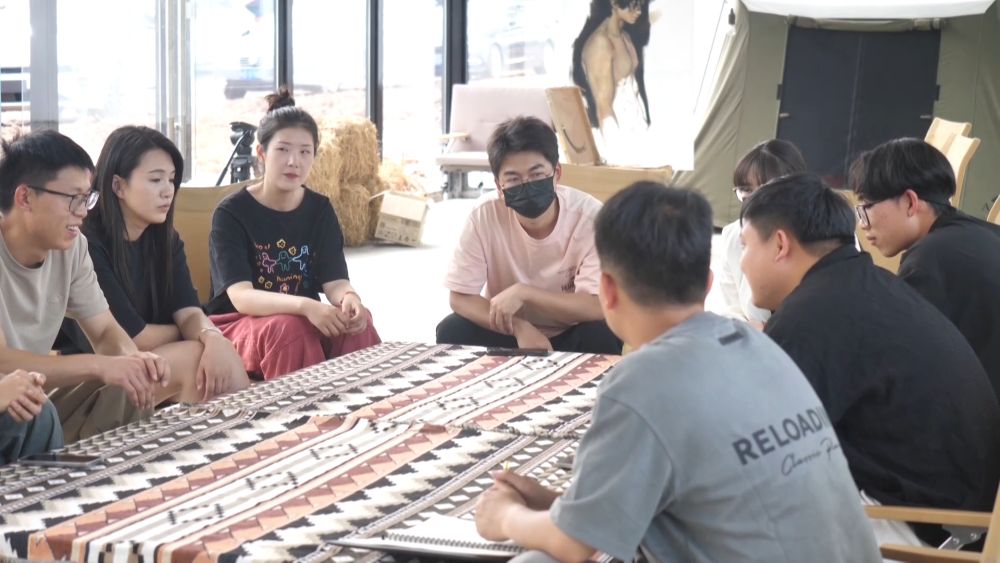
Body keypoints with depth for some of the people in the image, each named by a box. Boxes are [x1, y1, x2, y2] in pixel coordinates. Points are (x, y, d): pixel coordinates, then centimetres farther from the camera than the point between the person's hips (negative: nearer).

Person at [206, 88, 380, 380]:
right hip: (239, 325, -4)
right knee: (288, 328, -36)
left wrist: (349, 298, -32)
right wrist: (304, 306, -40)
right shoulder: (231, 213, -11)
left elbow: (335, 282, -6)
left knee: (357, 319, -27)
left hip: (304, 321, 4)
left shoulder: (320, 210, 4)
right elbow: (240, 297, -23)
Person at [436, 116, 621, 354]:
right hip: (511, 334, 2)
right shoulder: (485, 216, -19)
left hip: (571, 335, -1)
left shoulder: (589, 215, -23)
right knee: (452, 332, -24)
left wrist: (523, 292, -34)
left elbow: (599, 306, -27)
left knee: (603, 334, -32)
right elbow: (460, 297, -15)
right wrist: (519, 328, -29)